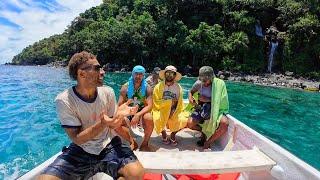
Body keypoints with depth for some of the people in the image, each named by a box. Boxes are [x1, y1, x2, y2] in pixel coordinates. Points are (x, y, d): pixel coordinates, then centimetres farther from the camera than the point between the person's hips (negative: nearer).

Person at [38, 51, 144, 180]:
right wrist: (101, 125, -32)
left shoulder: (107, 92, -7)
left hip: (108, 145, 1)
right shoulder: (64, 100, -15)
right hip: (80, 150, 0)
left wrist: (119, 114, -21)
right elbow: (77, 139, -15)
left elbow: (111, 126, 1)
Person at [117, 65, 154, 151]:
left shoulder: (147, 88, -9)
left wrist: (138, 115, -33)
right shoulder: (125, 87, -5)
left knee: (149, 118, -36)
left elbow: (149, 106, -18)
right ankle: (132, 142, 0)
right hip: (129, 112, 2)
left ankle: (145, 143, -8)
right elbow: (119, 105, -5)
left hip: (142, 112, -2)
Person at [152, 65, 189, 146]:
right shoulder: (158, 86, -4)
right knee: (156, 120, -31)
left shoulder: (178, 88, 0)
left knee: (183, 120, -23)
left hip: (174, 112, 2)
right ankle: (163, 133, 7)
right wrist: (170, 102, -18)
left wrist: (173, 115, -19)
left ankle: (173, 134, 10)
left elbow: (180, 105, -4)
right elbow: (156, 103, -11)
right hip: (161, 111, -1)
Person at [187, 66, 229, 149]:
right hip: (201, 108, 2)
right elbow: (191, 92, 15)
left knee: (224, 123, -31)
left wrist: (208, 99, -19)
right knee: (190, 124, -22)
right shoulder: (198, 83, -4)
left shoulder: (219, 84, -11)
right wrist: (190, 98, -7)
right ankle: (204, 132, 13)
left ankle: (209, 141, -6)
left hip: (215, 109, -1)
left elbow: (220, 100, -8)